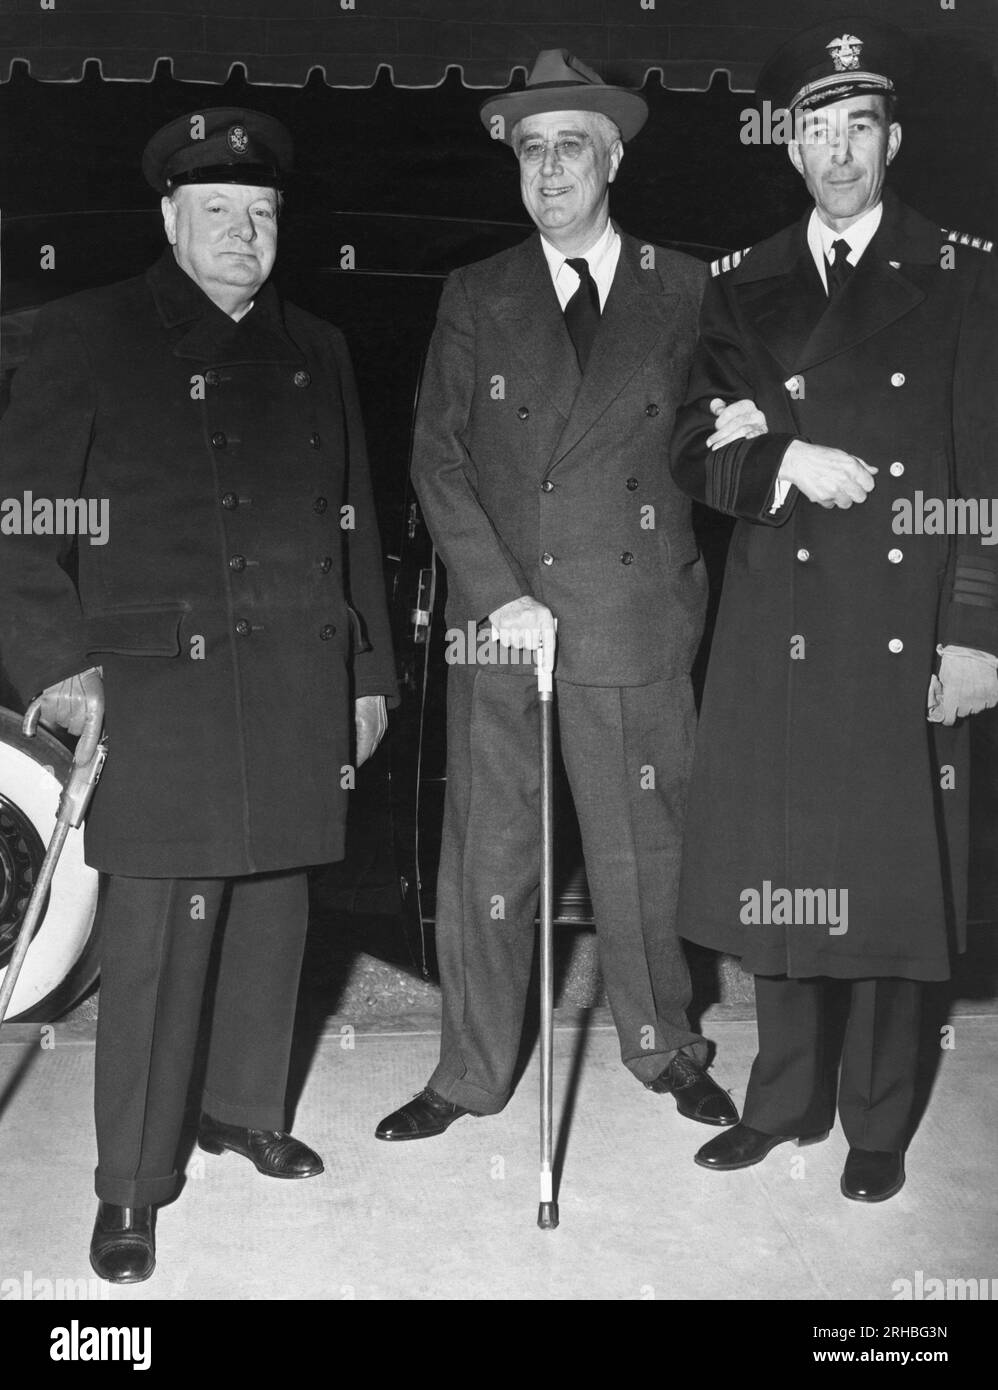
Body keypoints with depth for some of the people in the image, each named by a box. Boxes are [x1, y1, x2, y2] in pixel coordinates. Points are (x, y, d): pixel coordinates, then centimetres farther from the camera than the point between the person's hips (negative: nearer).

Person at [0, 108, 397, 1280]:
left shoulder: (314, 350, 16)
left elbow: (353, 518, 18)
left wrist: (369, 669, 15)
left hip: (301, 684, 5)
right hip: (160, 685, -5)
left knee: (273, 912, 12)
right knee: (155, 934, -4)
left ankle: (245, 1109, 32)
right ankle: (130, 1185, 10)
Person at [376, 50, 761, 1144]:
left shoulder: (682, 288, 9)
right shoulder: (475, 297, 8)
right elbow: (437, 457, 1)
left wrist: (735, 432, -6)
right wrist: (499, 593, -10)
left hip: (636, 617, 0)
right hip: (498, 616, 0)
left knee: (643, 848, 9)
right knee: (485, 856, 4)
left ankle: (664, 1048, 30)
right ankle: (471, 1074, 19)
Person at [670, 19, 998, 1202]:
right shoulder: (742, 287, 10)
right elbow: (694, 448, 8)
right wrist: (784, 462, -12)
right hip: (775, 628, 2)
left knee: (892, 873, 5)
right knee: (775, 866, 8)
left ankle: (878, 1124, 22)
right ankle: (783, 1099, 26)